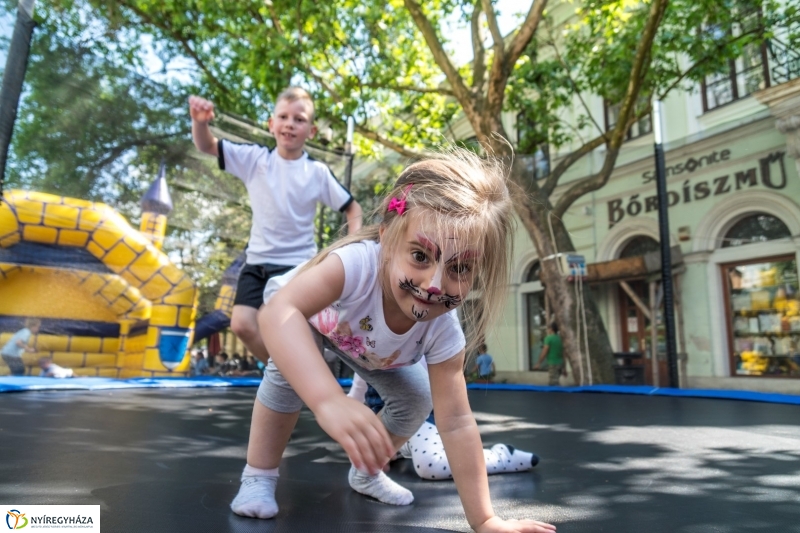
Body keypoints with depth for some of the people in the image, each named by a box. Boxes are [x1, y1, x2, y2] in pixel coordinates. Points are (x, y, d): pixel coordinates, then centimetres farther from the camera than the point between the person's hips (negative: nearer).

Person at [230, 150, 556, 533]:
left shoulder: (443, 332, -35)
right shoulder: (359, 262, -50)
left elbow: (457, 423, -28)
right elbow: (277, 313, -64)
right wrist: (330, 400, -79)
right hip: (304, 310, -3)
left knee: (417, 398, -5)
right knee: (290, 366, -31)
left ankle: (366, 475, 23)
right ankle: (258, 476, -7)